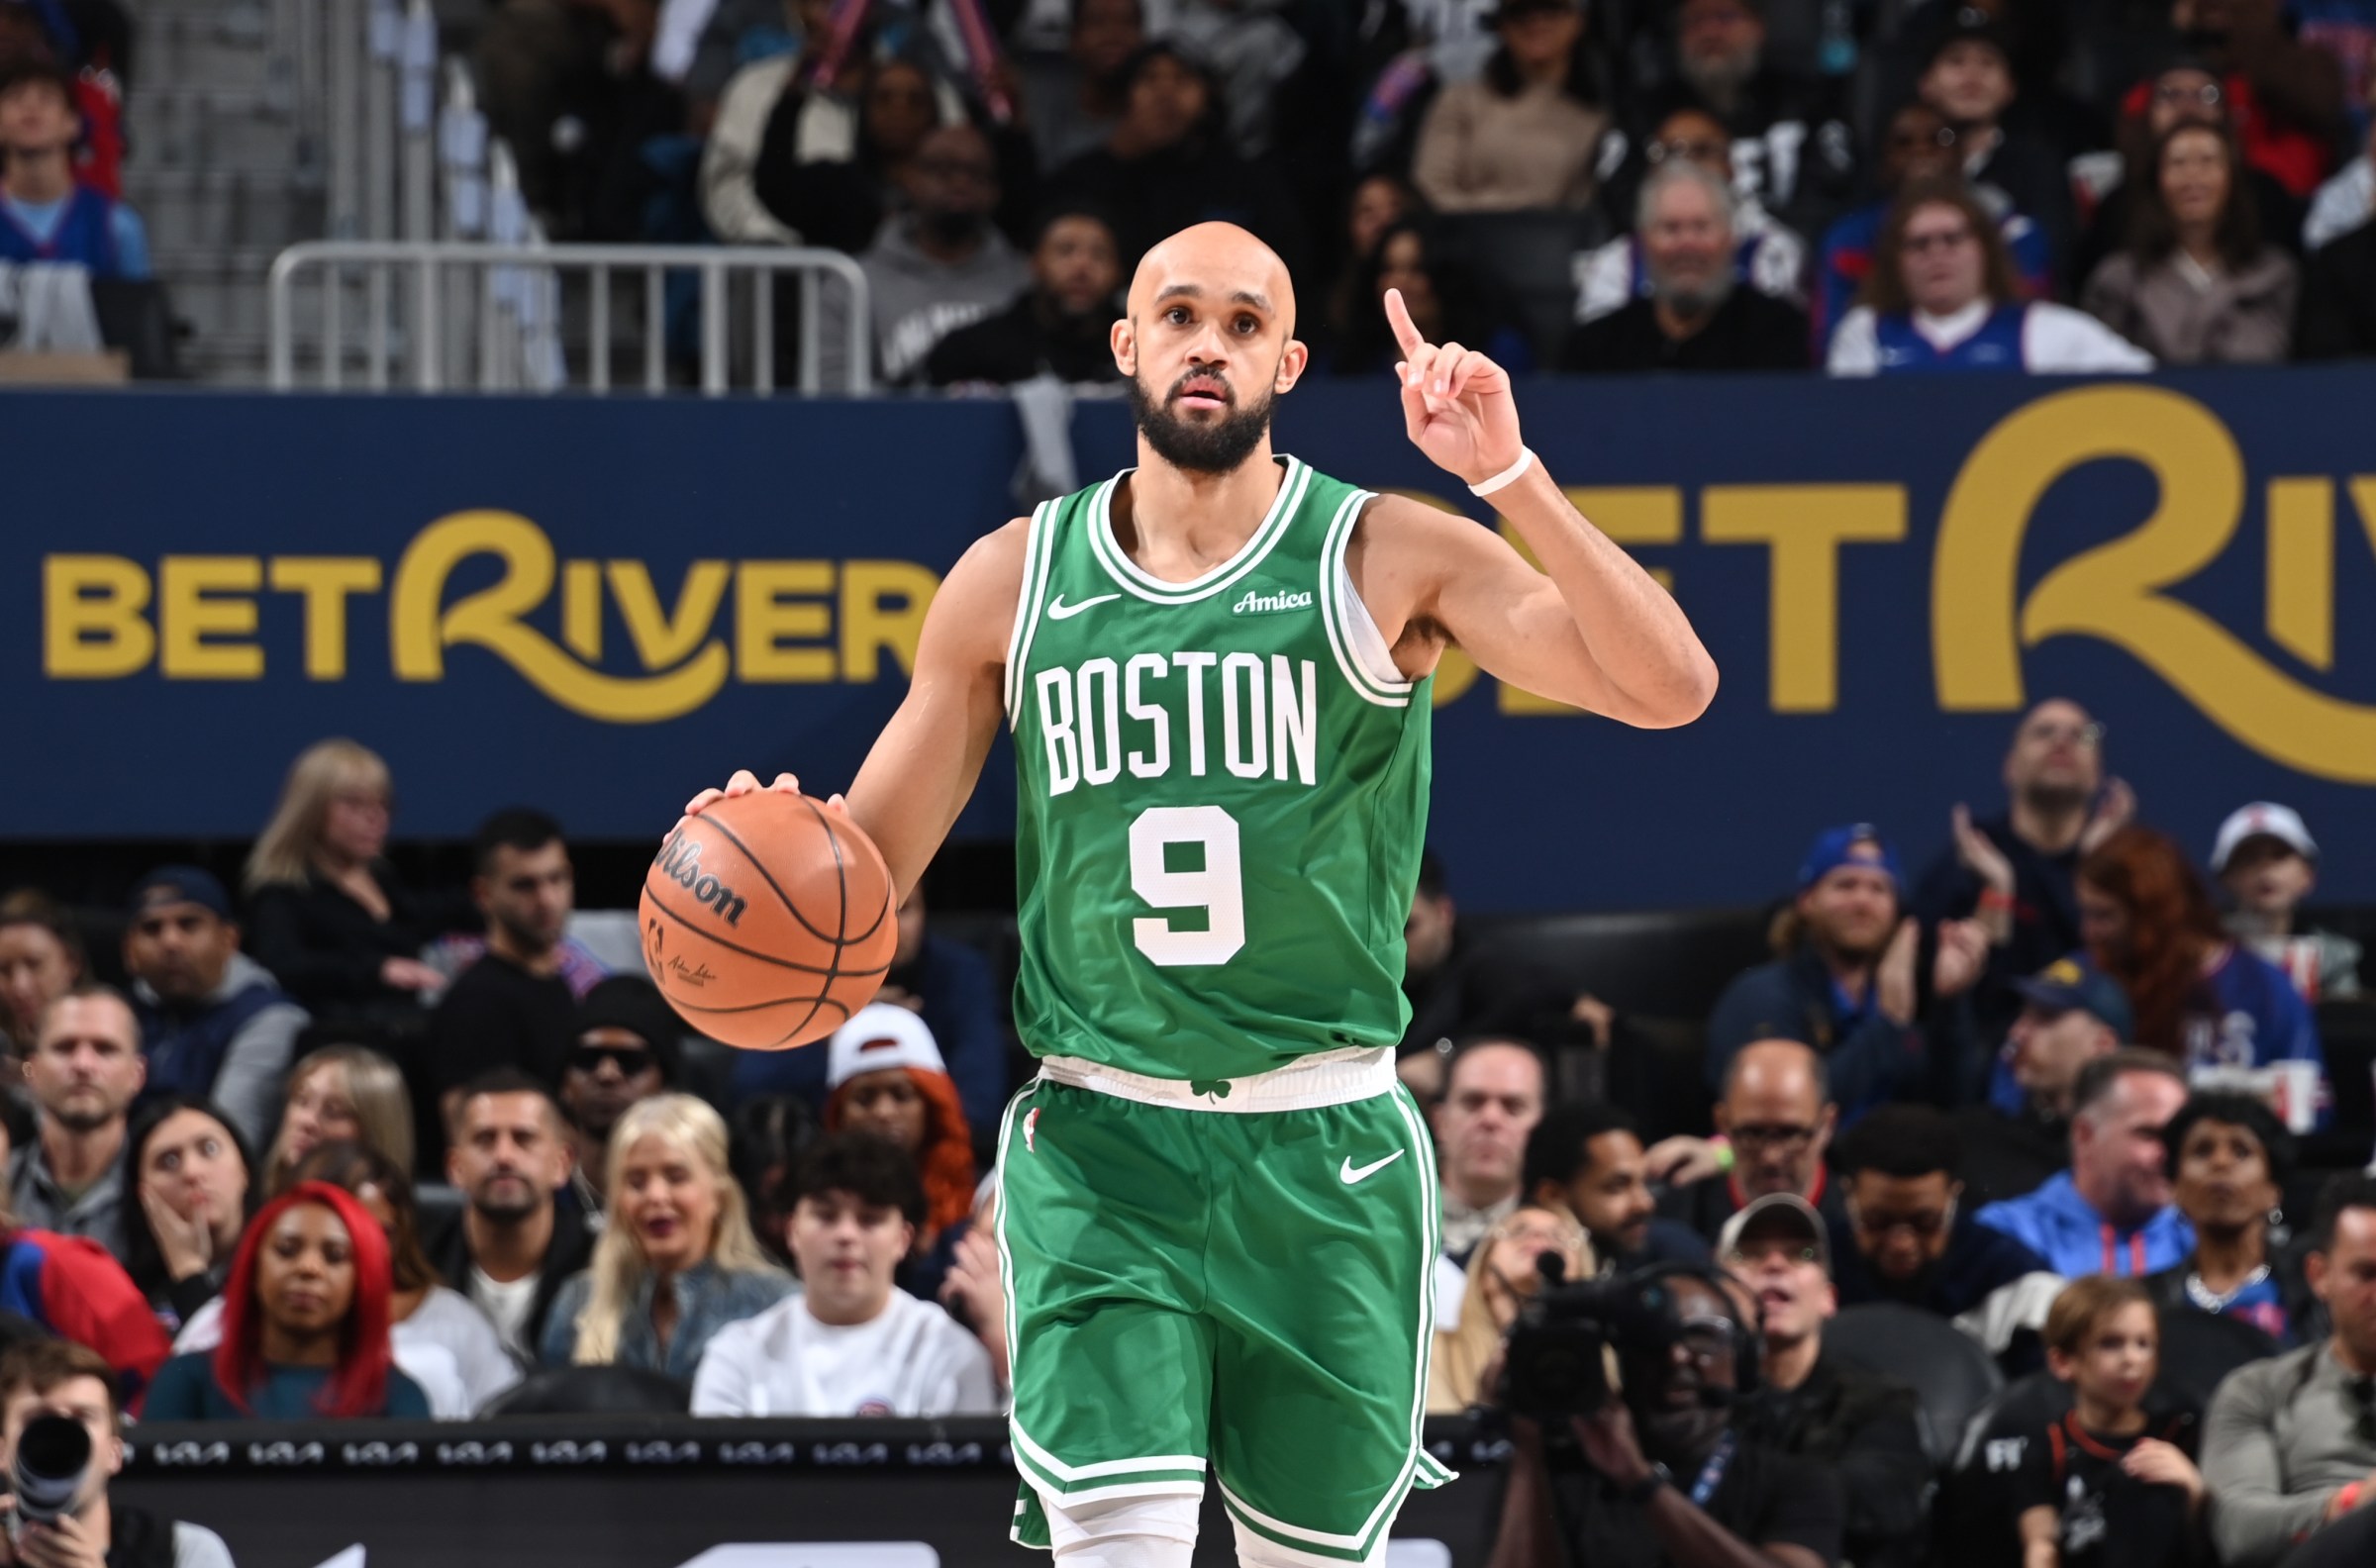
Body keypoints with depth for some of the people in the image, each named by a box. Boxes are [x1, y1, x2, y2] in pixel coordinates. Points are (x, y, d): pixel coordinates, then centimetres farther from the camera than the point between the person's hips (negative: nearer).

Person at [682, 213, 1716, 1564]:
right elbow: (868, 866, 11)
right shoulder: (1015, 581, 5)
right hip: (1099, 1146, 0)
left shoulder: (1390, 560, -3)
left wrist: (1508, 475, -24)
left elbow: (1670, 689, -15)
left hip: (1326, 1148, 0)